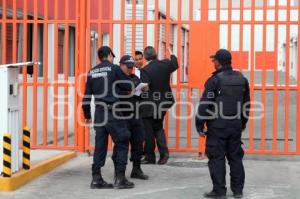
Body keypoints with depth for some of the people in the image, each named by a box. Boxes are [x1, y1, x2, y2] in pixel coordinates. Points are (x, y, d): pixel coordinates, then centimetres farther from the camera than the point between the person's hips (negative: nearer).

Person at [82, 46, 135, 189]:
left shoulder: (92, 72, 10)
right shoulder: (114, 69, -5)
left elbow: (86, 96, 12)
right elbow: (128, 87, 0)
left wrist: (87, 115, 21)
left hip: (99, 113, 6)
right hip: (113, 112, -5)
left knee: (100, 145, 9)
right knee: (121, 143, 3)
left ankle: (96, 179, 10)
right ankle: (120, 178, 0)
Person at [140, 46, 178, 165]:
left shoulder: (145, 70, -19)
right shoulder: (165, 64, -2)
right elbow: (175, 64, 20)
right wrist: (172, 54, 38)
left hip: (149, 105, -6)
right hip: (163, 103, 6)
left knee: (149, 131, 5)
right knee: (158, 128, 19)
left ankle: (150, 157, 11)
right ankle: (164, 152, 4)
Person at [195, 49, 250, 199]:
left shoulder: (215, 80, -11)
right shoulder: (242, 79, 8)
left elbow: (205, 104, -14)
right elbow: (246, 103, 16)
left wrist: (199, 125, -7)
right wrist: (243, 123, 25)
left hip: (217, 125, -6)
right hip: (236, 125, 6)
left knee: (217, 158, 0)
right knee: (235, 157, 12)